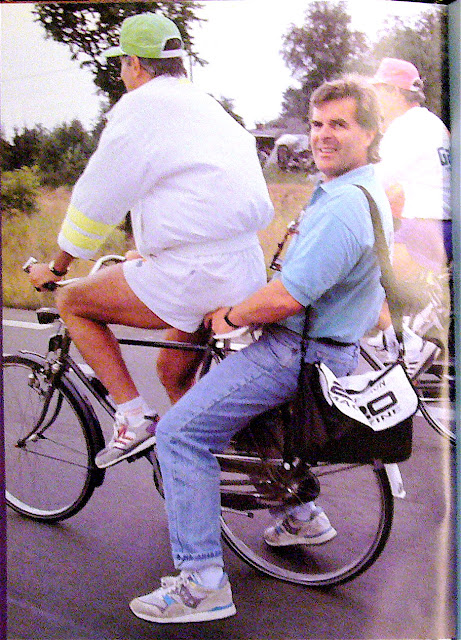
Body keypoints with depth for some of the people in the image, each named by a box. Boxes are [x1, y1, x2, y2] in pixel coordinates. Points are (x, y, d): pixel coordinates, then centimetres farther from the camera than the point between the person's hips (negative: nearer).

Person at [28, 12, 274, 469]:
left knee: (72, 303, 10)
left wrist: (57, 267, 12)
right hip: (247, 273, 9)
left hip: (195, 275, -9)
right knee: (174, 371, 27)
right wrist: (147, 250, 42)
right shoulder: (205, 107, 21)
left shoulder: (141, 107, -6)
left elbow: (96, 199, -3)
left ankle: (133, 418, 5)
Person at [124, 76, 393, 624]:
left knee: (180, 432, -11)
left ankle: (202, 584, -5)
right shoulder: (367, 193, 13)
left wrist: (231, 317, -12)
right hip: (330, 346, 11)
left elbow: (287, 297, -30)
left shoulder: (343, 205, -23)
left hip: (297, 354, -11)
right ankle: (301, 516, 34)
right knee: (237, 397, 32)